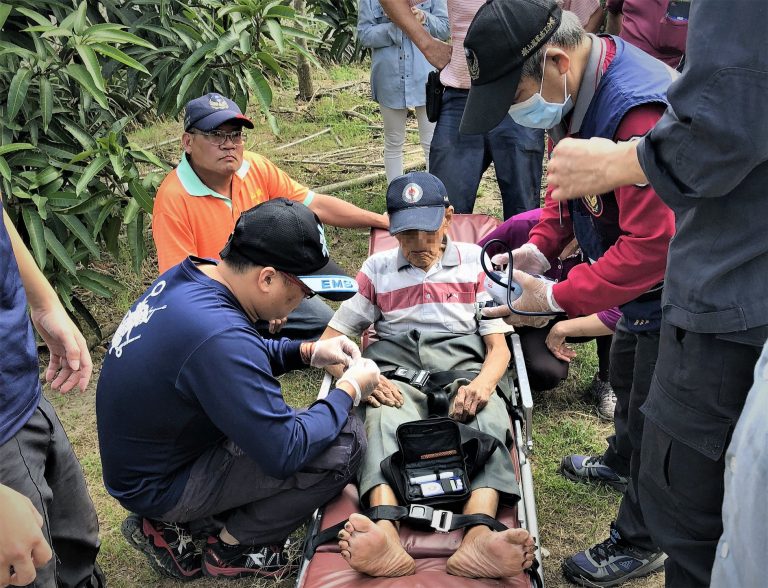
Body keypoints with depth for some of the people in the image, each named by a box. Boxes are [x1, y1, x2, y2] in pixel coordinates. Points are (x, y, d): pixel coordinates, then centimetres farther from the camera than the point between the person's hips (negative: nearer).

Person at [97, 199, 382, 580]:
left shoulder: (188, 276, -7)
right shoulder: (219, 335, -34)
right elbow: (285, 453, -26)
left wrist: (308, 352, 1)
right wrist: (349, 390, -13)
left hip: (141, 455, 9)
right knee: (345, 441, -14)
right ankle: (230, 549, 7)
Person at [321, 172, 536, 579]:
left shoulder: (475, 261, 18)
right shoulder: (377, 269, 20)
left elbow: (499, 346, 11)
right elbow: (330, 340, 13)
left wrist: (482, 384, -14)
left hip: (463, 369, 0)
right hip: (396, 373, 0)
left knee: (489, 418, -35)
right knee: (384, 421, -36)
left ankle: (478, 537, -59)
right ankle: (385, 536, -60)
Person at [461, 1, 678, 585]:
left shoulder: (641, 110, -37)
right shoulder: (575, 90, -5)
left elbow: (654, 246, -37)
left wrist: (557, 298, -31)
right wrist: (539, 247, -6)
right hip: (645, 292, 9)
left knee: (656, 415, 5)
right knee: (625, 375, 29)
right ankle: (621, 460, 57)